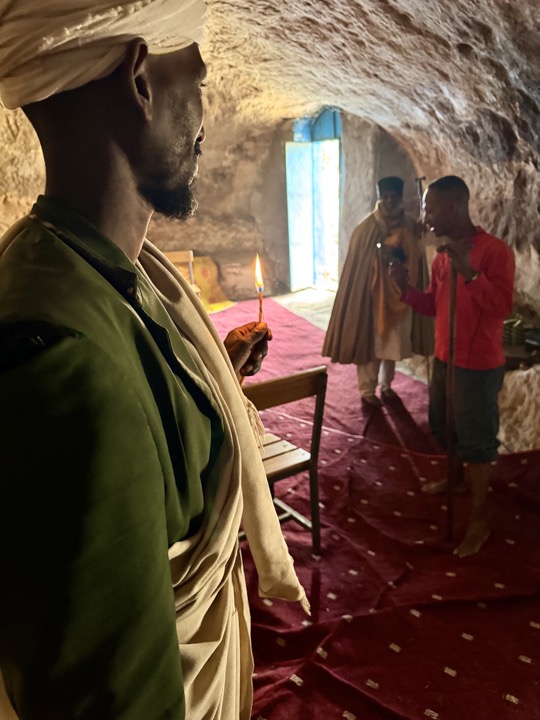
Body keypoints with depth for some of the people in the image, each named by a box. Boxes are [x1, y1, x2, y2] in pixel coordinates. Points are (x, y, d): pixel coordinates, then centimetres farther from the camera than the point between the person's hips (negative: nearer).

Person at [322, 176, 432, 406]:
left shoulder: (410, 226, 2)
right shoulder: (367, 227, -8)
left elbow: (416, 259, 10)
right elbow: (357, 264, -6)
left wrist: (399, 258, -5)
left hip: (400, 289, 4)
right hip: (372, 290, -4)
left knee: (394, 340, 12)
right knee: (369, 340, 1)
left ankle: (386, 384, 30)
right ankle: (367, 389, 13)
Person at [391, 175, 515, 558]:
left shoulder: (495, 250, -17)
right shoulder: (442, 254, 7)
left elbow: (502, 307, -26)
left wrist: (469, 271, -33)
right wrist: (406, 287, -3)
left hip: (478, 365, -8)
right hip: (443, 358, 8)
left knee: (476, 439, 1)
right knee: (444, 426, 23)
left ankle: (479, 521, 14)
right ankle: (456, 477, 48)